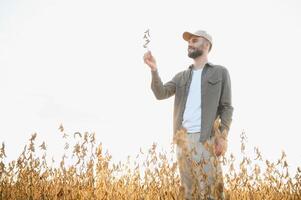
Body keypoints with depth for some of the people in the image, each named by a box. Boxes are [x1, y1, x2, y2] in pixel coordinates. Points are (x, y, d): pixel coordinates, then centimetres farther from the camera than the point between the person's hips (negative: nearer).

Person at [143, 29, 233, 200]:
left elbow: (227, 107, 3)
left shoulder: (220, 72, 7)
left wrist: (224, 136, -9)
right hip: (183, 137, 4)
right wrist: (154, 69, -10)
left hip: (206, 137, -4)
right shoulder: (182, 76, 19)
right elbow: (161, 94, 5)